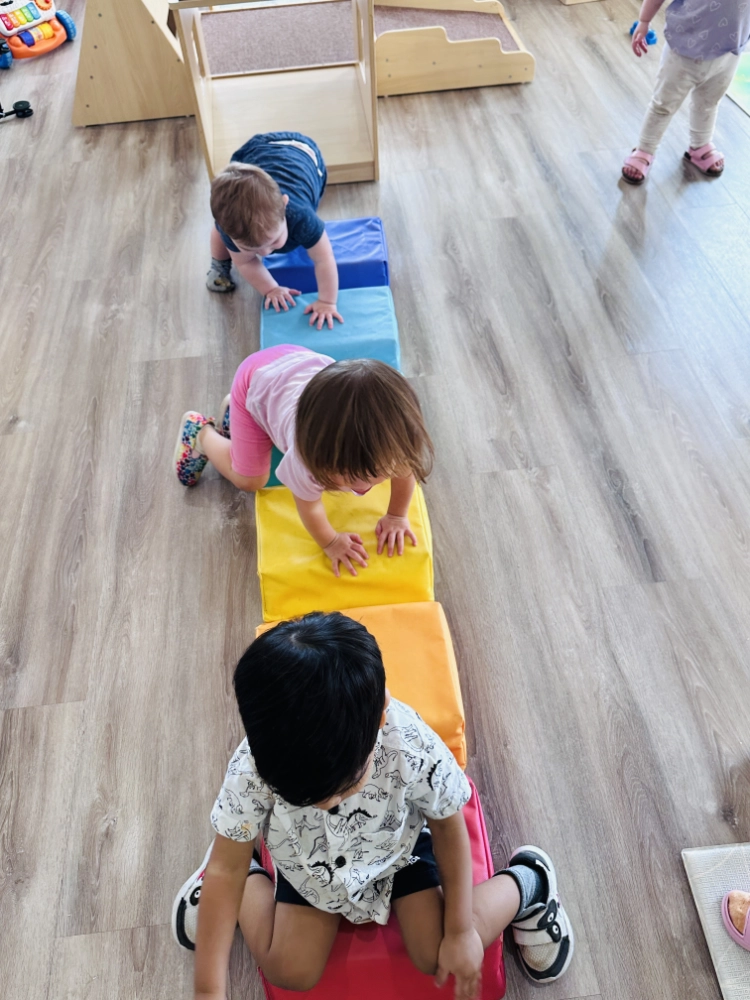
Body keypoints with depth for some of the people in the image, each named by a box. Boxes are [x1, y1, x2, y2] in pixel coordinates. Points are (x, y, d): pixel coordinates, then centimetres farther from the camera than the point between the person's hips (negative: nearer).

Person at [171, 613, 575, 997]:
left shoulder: (415, 751, -40)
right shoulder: (253, 769, -38)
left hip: (397, 845, -1)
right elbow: (225, 869, -21)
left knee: (439, 958, -2)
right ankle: (251, 876, 25)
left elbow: (448, 826, -18)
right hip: (307, 859, 1)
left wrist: (461, 931, -7)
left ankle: (525, 884, 21)